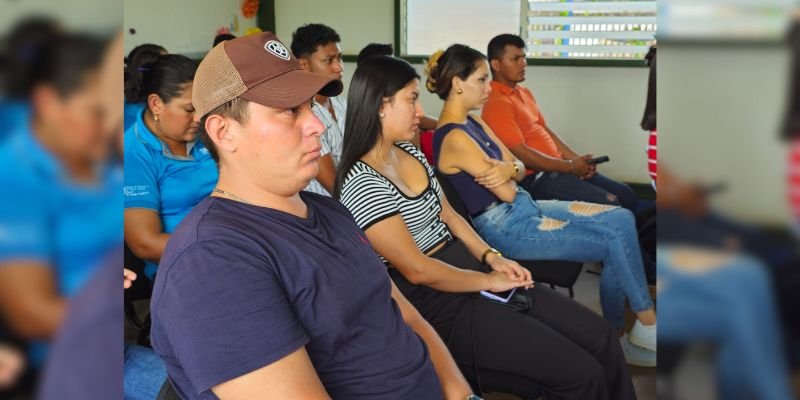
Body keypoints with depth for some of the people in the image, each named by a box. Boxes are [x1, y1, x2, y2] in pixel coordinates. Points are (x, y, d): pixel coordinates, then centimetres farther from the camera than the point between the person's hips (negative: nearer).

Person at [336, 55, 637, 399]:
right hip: (438, 304, -9)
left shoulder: (409, 151, 8)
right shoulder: (362, 184, -19)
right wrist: (488, 280, -10)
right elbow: (416, 270, -20)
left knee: (601, 337, 1)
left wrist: (491, 258, 1)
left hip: (469, 269, 9)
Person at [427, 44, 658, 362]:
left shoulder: (474, 123, 10)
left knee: (622, 220, -1)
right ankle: (647, 329, 11)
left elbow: (519, 170, 7)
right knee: (616, 242, -10)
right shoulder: (454, 138, -21)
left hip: (526, 207, 10)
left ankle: (615, 333, 4)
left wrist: (509, 169, -16)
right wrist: (508, 172, 4)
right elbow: (507, 193, -18)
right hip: (507, 227, -9)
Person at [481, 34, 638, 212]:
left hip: (557, 167, 10)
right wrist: (570, 166, -13)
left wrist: (577, 159, 4)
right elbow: (521, 154, -20)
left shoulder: (524, 93, 16)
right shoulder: (497, 103, -15)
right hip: (534, 178, -10)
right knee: (609, 204, -20)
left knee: (626, 195, 5)